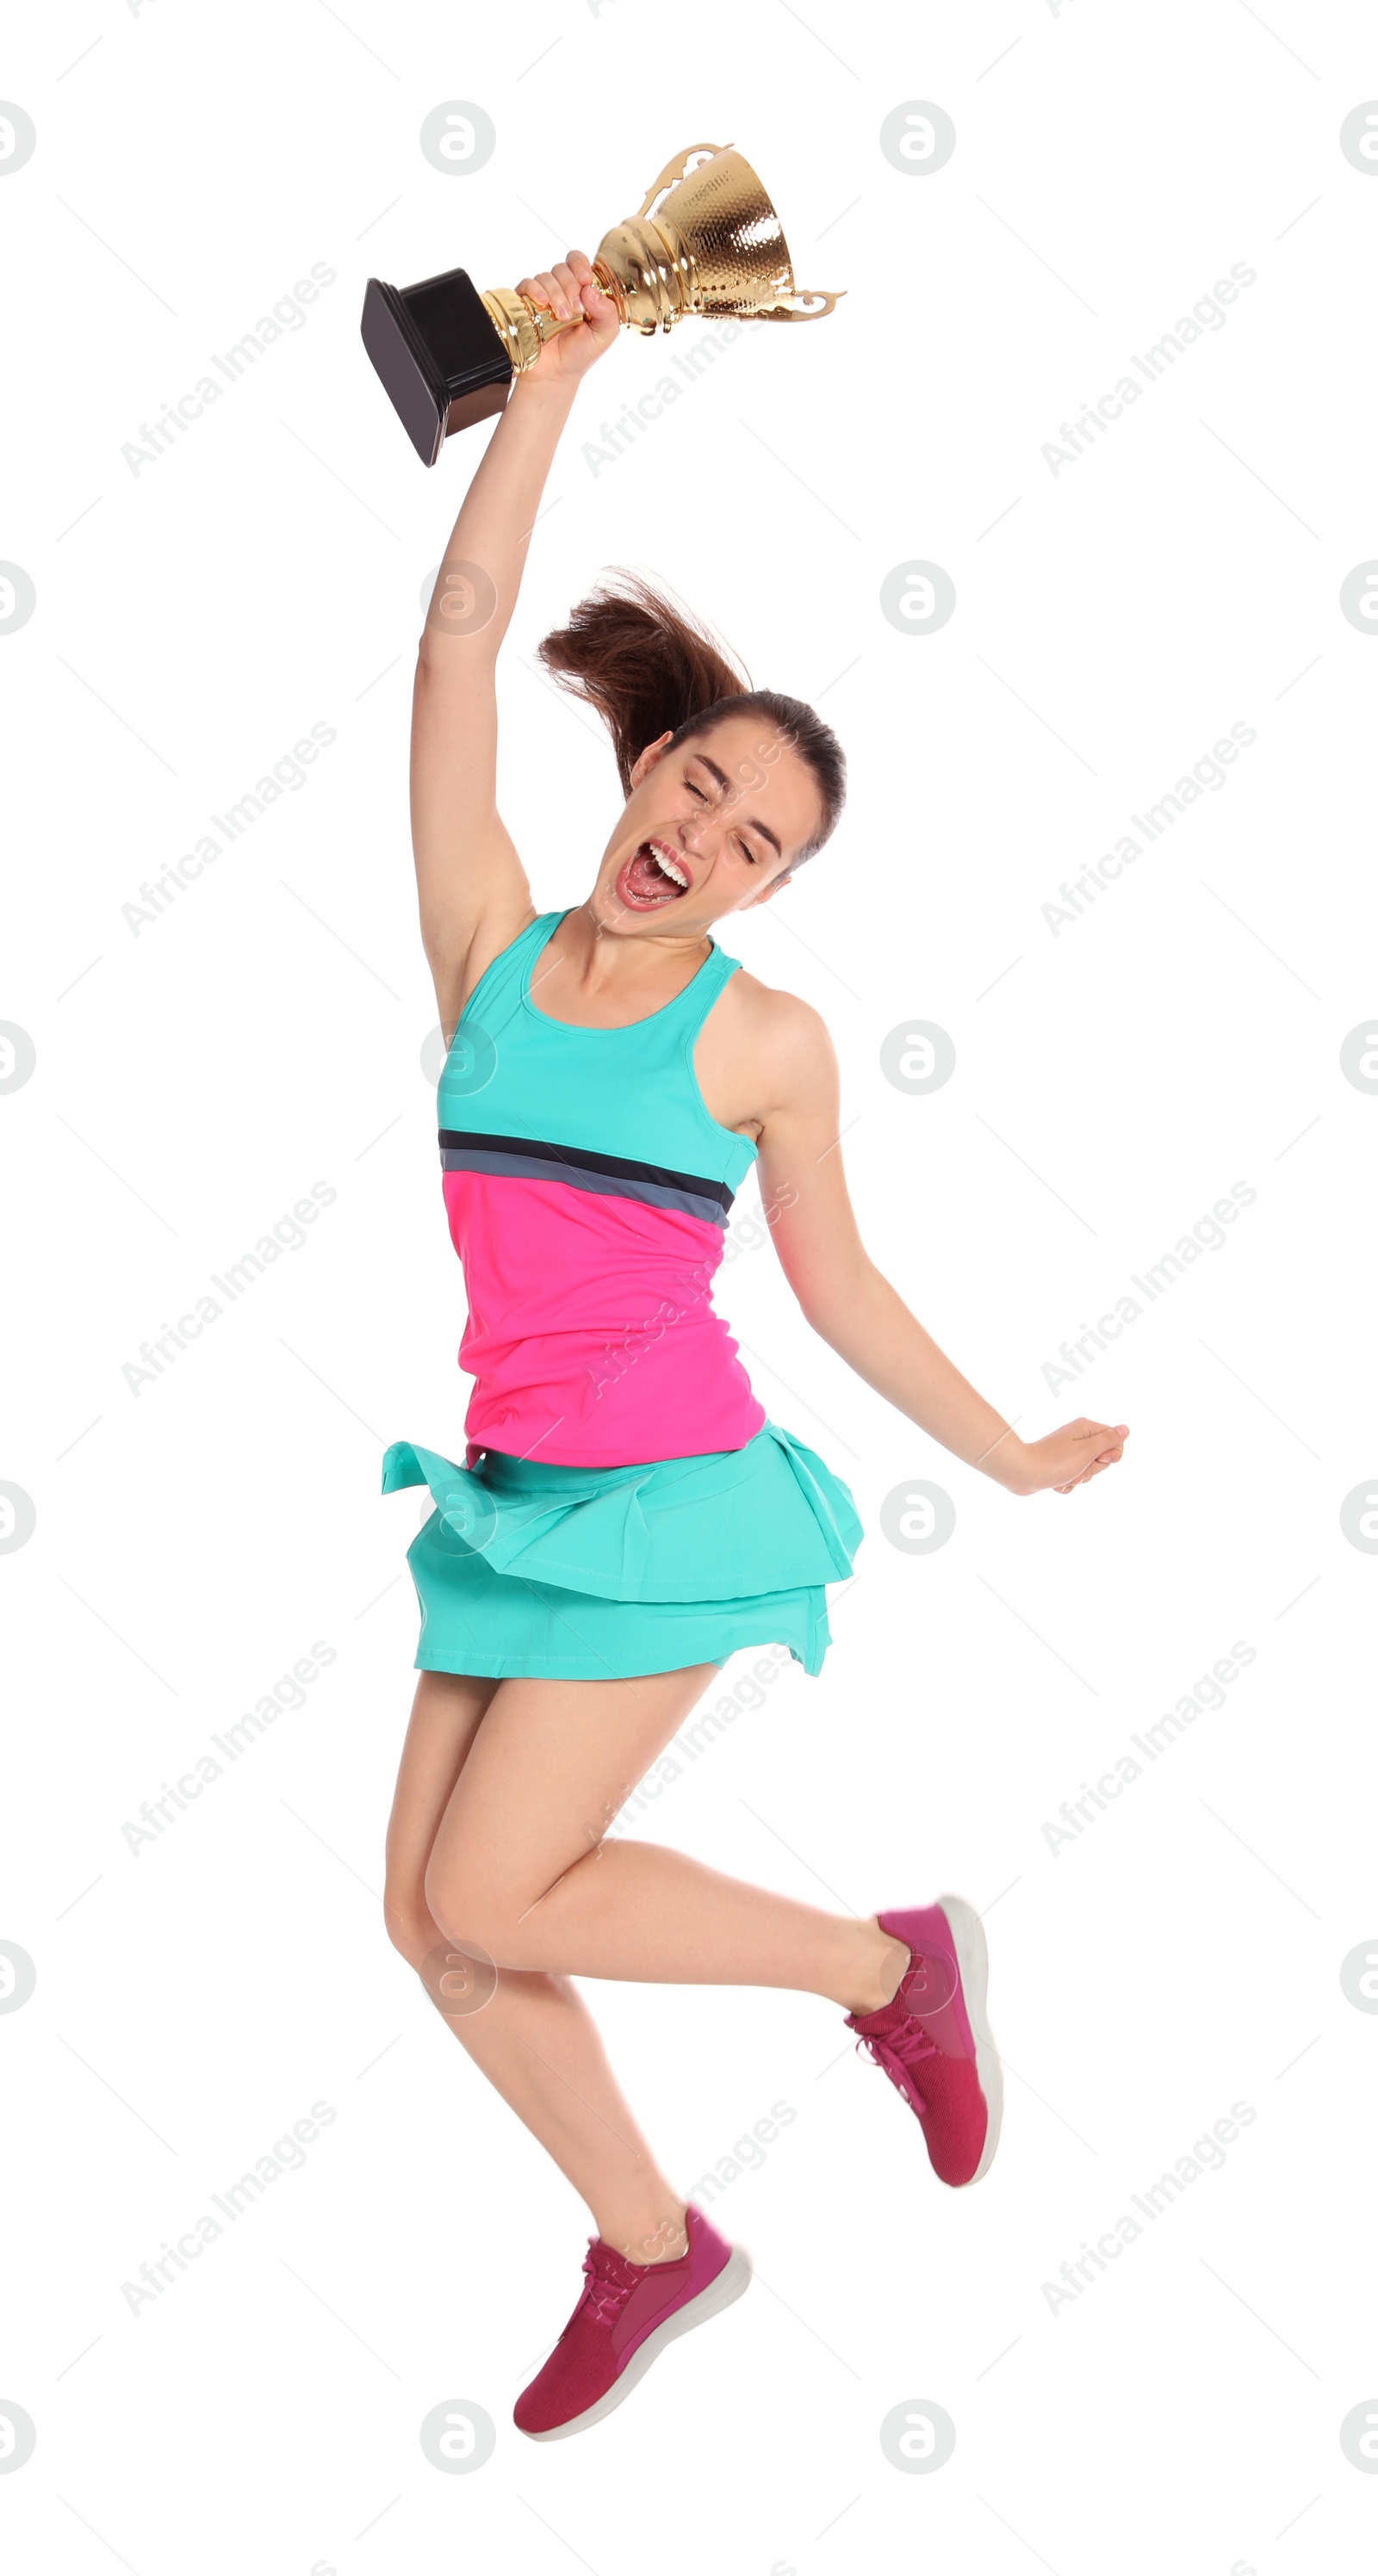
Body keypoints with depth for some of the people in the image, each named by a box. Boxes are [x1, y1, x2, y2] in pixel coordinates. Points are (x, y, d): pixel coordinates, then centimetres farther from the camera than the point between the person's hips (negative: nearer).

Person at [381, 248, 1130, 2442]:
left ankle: (886, 1963, 10)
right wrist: (559, 371, -4)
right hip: (512, 1497, 5)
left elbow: (838, 1286, 9)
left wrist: (1010, 1461, 15)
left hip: (667, 1499, -4)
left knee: (487, 1906, -9)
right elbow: (464, 634, -3)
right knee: (431, 1922, 6)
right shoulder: (490, 946, 3)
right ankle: (651, 2249, 27)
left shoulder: (767, 1041, -3)